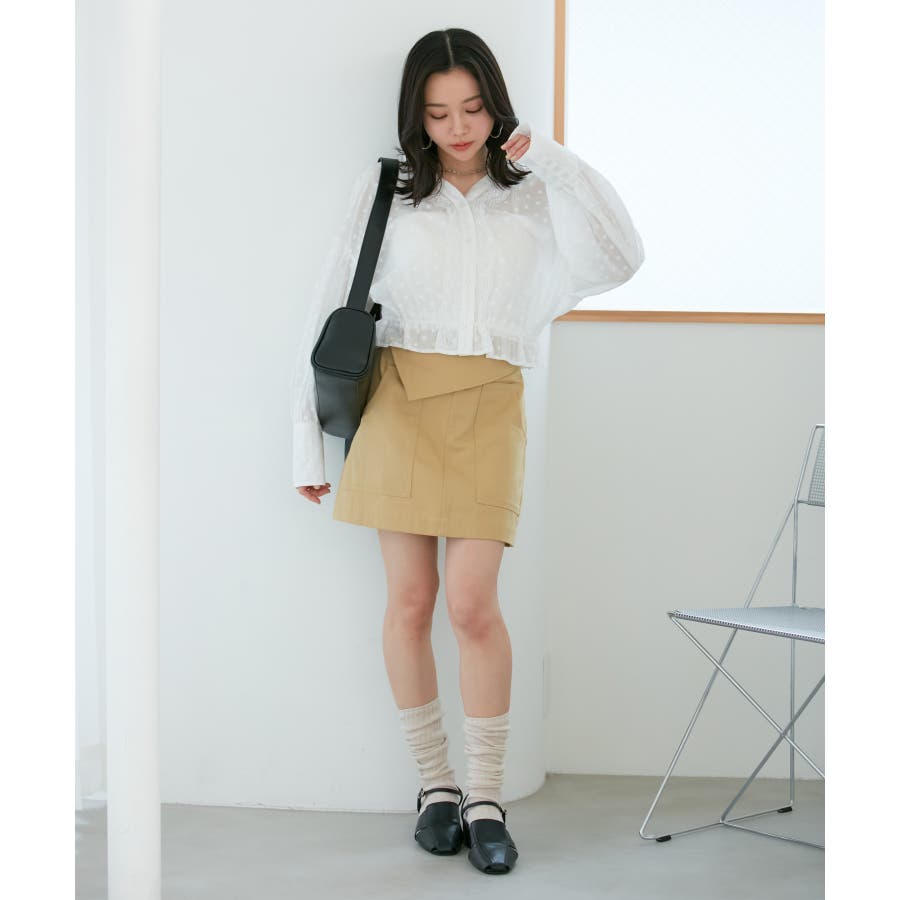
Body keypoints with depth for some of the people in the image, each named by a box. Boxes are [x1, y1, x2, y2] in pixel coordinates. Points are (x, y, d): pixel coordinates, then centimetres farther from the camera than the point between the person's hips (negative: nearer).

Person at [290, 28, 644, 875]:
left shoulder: (531, 194, 9)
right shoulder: (386, 189, 7)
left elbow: (618, 260, -7)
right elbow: (332, 307, 7)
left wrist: (554, 160, -9)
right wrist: (307, 431, 5)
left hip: (488, 408, 0)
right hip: (396, 400, 0)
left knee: (472, 605, -8)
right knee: (410, 599, 2)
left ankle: (485, 799, 5)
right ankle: (434, 783, 17)